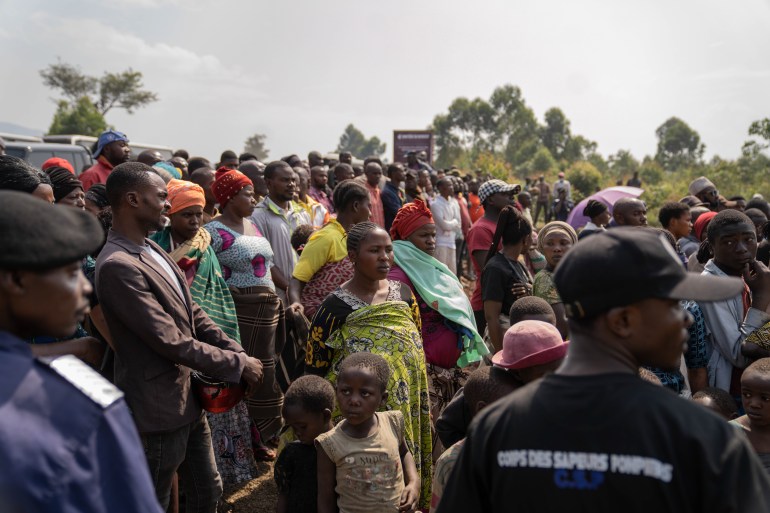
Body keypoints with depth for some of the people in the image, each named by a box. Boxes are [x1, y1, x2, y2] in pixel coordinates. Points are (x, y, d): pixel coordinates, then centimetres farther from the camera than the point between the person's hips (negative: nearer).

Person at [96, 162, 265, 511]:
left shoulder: (151, 249, 6)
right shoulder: (117, 266, -25)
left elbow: (193, 314, 10)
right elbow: (171, 341, -26)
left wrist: (239, 353, -2)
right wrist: (238, 365, -17)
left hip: (188, 397, 9)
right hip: (159, 408, -9)